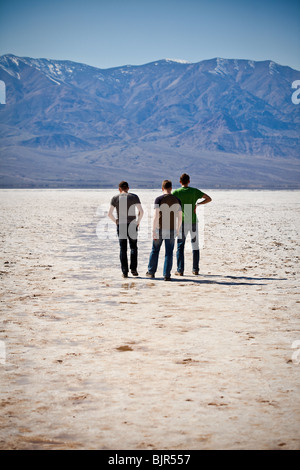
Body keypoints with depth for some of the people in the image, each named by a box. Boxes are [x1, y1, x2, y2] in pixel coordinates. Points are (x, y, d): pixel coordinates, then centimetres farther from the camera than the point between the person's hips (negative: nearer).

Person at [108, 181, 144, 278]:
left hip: (120, 225, 0)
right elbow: (141, 211, -8)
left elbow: (109, 214, -5)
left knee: (123, 249, 6)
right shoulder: (134, 197, -1)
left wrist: (116, 222, 9)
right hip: (132, 225, 0)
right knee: (133, 247, 14)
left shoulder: (115, 198, 0)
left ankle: (125, 272, 1)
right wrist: (138, 222, 6)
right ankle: (133, 269, 5)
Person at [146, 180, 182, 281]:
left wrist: (154, 231, -12)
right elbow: (180, 217, 5)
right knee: (169, 253, 5)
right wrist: (178, 229, 19)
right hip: (171, 230, 2)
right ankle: (166, 275, 1)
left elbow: (156, 216, -14)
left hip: (160, 229, -2)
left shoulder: (159, 199, -8)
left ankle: (151, 272, 21)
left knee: (155, 250, 13)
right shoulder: (177, 200, 2)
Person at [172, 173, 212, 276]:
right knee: (195, 246, 11)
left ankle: (180, 270, -2)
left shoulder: (176, 192, -3)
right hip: (193, 222, 2)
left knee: (180, 247, 3)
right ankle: (195, 269, 11)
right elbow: (209, 199, 7)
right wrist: (197, 204, 10)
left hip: (182, 222, -2)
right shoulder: (194, 191, 2)